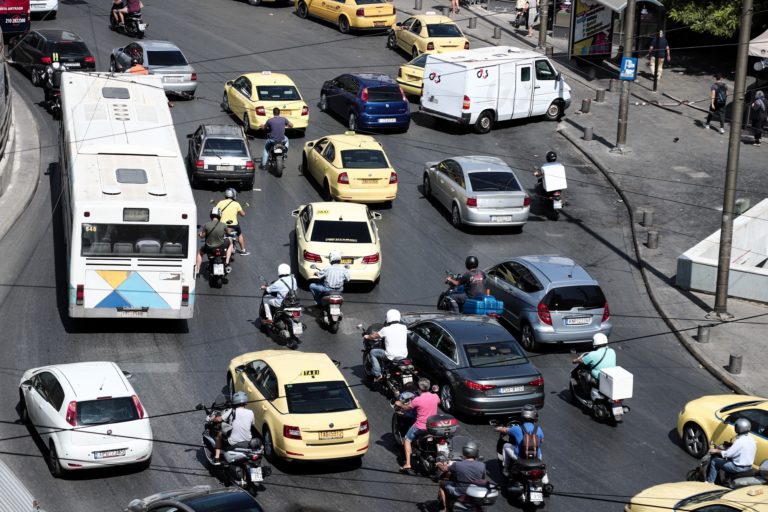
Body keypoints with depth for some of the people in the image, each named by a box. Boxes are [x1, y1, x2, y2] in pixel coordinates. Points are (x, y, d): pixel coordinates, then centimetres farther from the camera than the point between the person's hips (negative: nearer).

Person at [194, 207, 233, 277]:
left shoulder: (206, 225, -17)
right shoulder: (223, 225, -13)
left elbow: (202, 236, -5)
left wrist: (200, 234, 20)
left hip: (209, 247, 0)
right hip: (221, 246, 0)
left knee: (200, 252, 32)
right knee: (230, 244, 31)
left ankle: (197, 270, 29)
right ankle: (227, 261, 19)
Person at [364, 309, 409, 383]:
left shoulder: (386, 329, -10)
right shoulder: (404, 328, 2)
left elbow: (374, 336, 5)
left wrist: (367, 336, 28)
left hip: (391, 356, -4)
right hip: (404, 355, 5)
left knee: (372, 353, 15)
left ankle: (377, 374, 8)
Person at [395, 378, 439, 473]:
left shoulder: (417, 400, -19)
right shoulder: (435, 397, -7)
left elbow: (406, 408, -2)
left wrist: (399, 404, 18)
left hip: (420, 427, -5)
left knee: (407, 440, 12)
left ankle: (407, 464, 1)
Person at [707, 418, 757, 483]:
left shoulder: (739, 441, -25)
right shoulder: (751, 440, 2)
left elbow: (727, 454, -21)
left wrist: (716, 451, -4)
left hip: (739, 468, -8)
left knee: (714, 461, 4)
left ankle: (710, 481, 12)